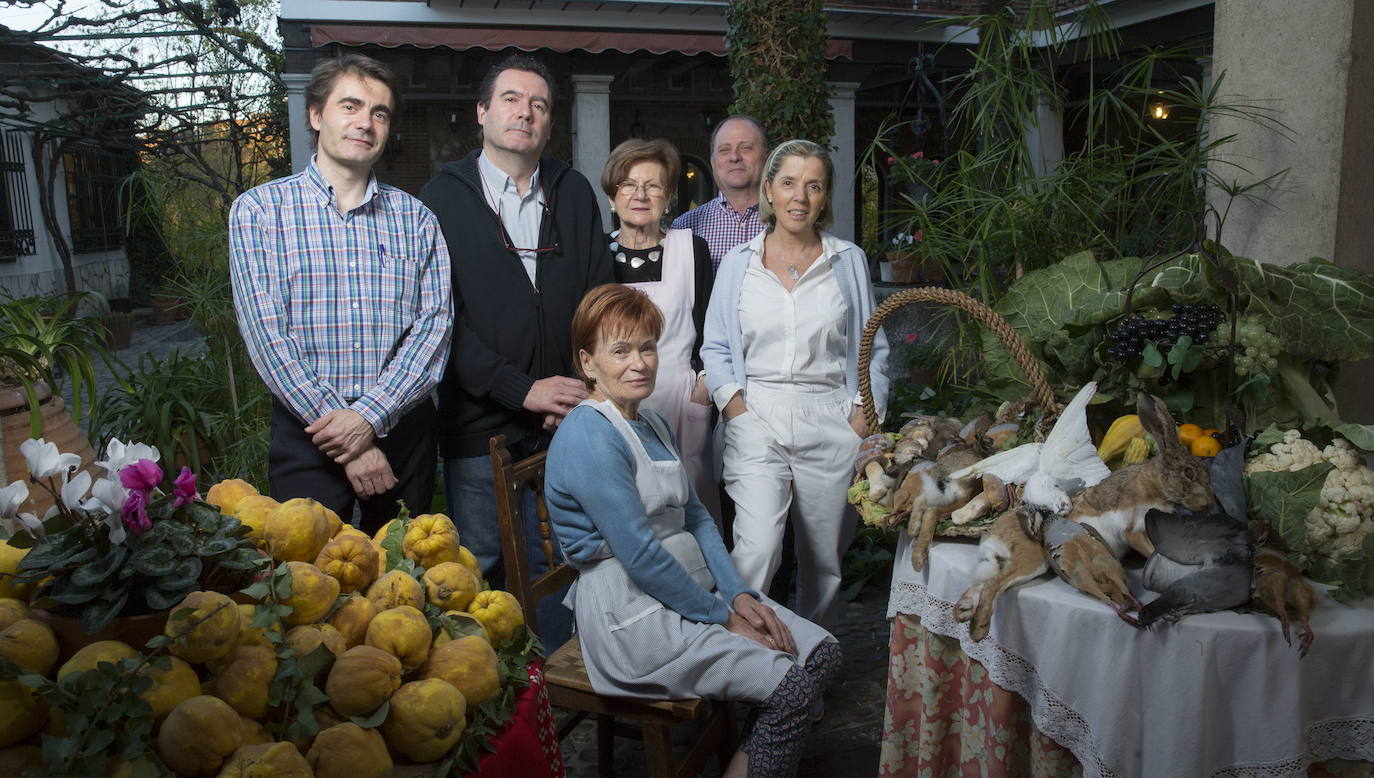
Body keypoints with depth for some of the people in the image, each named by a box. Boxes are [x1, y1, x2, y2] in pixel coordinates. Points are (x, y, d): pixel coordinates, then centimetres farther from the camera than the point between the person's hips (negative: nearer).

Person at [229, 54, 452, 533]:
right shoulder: (259, 210, 0)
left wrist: (370, 416, -17)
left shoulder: (415, 218, 7)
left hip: (405, 431, 3)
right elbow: (266, 335, -9)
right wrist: (344, 435, -15)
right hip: (306, 437, -2)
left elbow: (435, 323, -3)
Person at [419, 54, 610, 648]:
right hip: (480, 426, -2)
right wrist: (521, 389, -15)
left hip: (566, 422, 3)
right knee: (481, 572, 5)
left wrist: (583, 396, -5)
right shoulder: (445, 196, 2)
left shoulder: (575, 194, 13)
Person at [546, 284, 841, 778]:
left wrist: (739, 594, -2)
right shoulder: (589, 438, -18)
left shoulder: (652, 424, 12)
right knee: (793, 686, -17)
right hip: (631, 616, -9)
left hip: (693, 589, 9)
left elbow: (694, 516, 11)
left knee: (822, 653, 0)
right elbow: (640, 555, -21)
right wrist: (723, 618, -13)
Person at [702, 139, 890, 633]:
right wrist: (734, 404, -5)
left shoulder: (849, 261, 10)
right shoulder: (739, 262, 9)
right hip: (757, 422, -1)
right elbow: (716, 347, 10)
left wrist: (863, 414, -1)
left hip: (830, 424, 1)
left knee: (824, 559, 8)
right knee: (757, 549, -18)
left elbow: (873, 349, 12)